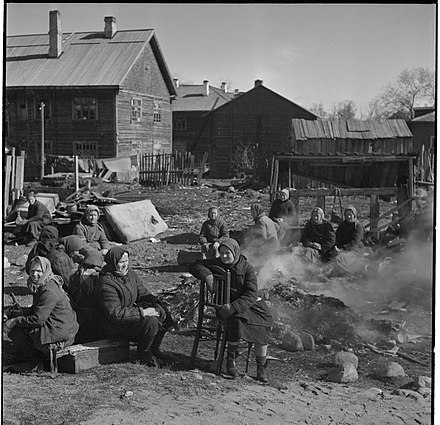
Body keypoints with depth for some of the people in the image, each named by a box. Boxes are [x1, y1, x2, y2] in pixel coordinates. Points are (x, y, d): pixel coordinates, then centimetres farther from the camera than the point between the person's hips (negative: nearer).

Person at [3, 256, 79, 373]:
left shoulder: (49, 291, -23)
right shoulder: (40, 286, 9)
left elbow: (38, 319, -24)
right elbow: (35, 309, 18)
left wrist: (15, 321, -14)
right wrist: (20, 314, 2)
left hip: (59, 333, -10)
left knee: (14, 330, -8)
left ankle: (34, 363, 4)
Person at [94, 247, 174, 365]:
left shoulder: (129, 273, 3)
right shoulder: (106, 285, -25)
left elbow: (143, 293, 12)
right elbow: (115, 313, -28)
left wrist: (157, 305, -5)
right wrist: (141, 312, -27)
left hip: (130, 313, 9)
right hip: (115, 326, -9)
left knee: (162, 312, -1)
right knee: (150, 322, -26)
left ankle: (154, 348, 15)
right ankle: (143, 354, -3)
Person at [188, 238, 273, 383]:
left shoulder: (247, 268, -5)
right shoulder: (216, 264, 3)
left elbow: (251, 294, -14)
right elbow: (194, 266, -1)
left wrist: (234, 307, -28)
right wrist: (207, 275, -21)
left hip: (248, 304, 0)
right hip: (225, 305, 0)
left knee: (262, 326, -24)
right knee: (236, 320, -34)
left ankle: (261, 368, -14)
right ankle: (231, 359, -21)